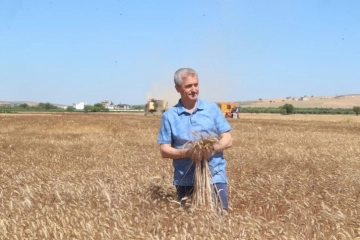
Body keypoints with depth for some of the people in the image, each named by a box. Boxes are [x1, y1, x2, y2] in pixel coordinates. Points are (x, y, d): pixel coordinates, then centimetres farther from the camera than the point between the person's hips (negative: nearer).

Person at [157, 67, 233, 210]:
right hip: (185, 180, 0)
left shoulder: (212, 108, 4)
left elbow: (228, 140, 3)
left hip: (215, 177, 0)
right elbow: (164, 150, 1)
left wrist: (214, 148, -18)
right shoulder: (169, 116, 2)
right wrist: (187, 153, -17)